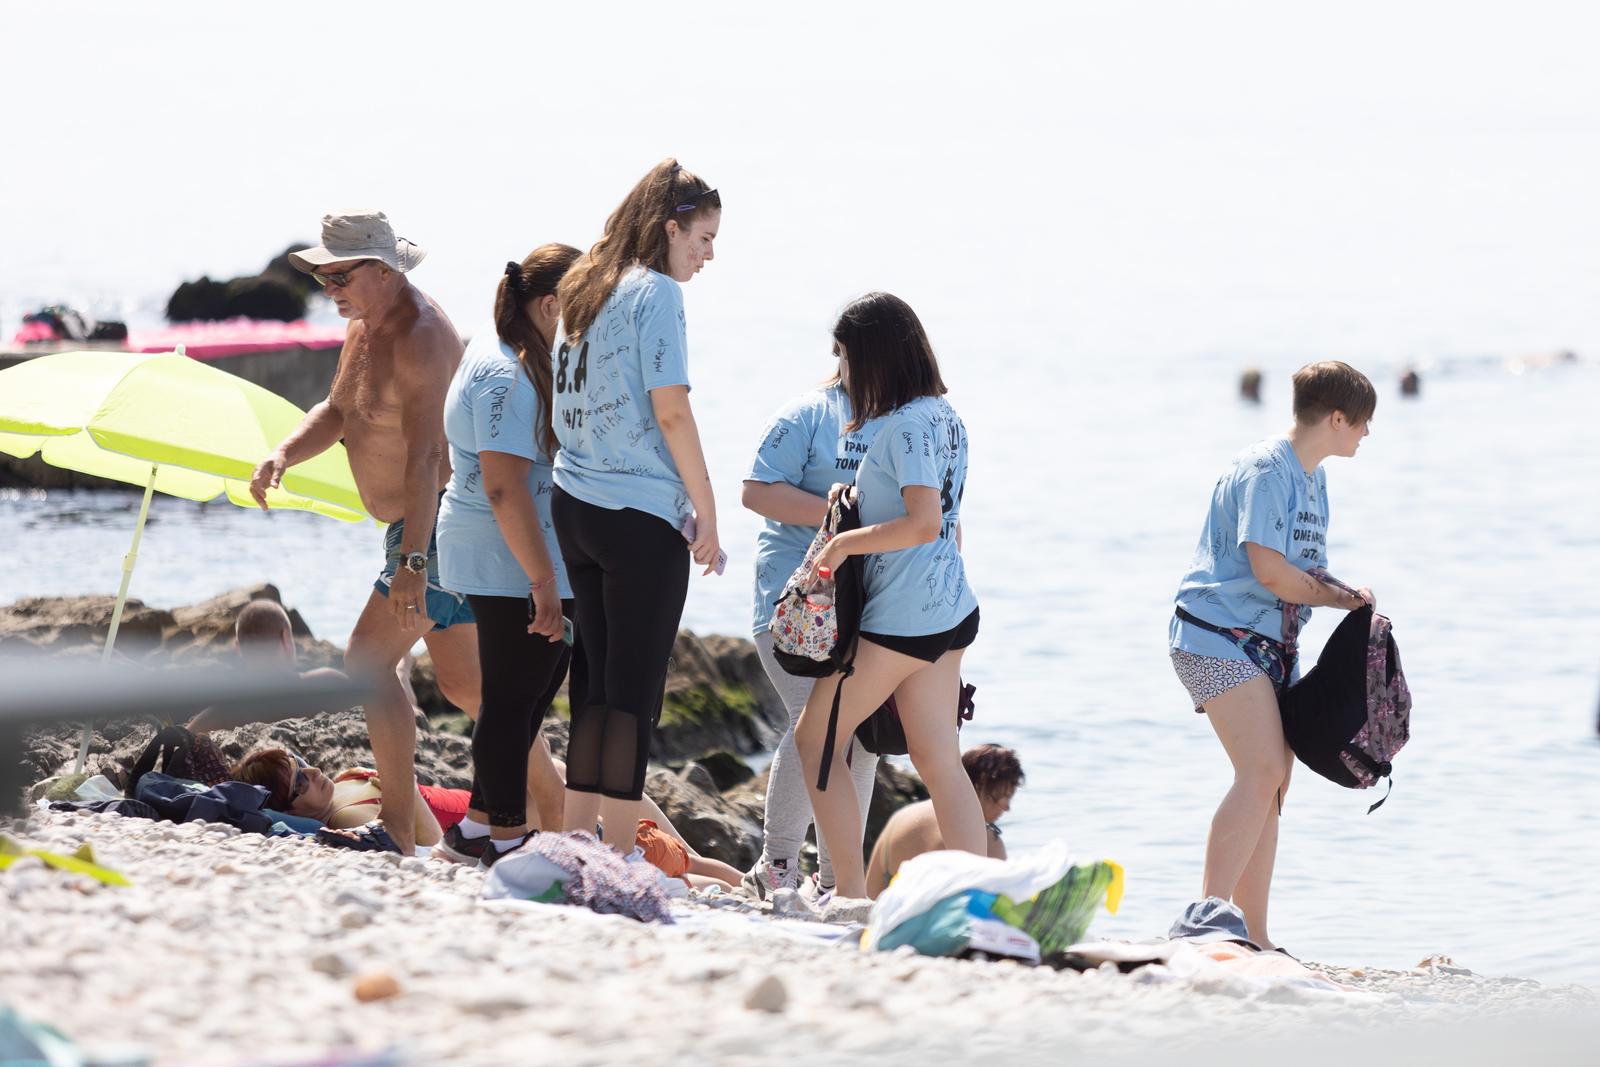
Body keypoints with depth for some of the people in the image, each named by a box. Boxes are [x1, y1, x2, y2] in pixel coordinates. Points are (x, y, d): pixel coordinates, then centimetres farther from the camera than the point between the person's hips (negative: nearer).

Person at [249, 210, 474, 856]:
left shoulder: (419, 338, -22)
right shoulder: (364, 329, 11)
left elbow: (425, 457, -29)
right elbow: (336, 413, 18)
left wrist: (412, 562, -35)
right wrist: (283, 454, -5)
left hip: (444, 522, -10)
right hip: (418, 522, 10)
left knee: (370, 657, -12)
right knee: (462, 682, 11)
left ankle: (399, 826, -10)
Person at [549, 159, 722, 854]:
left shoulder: (584, 293, 14)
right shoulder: (656, 293, -9)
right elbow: (671, 412, -14)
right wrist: (707, 511, -7)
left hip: (574, 505, 8)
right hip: (643, 513, -8)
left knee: (598, 683, 12)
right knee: (636, 691, -5)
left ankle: (576, 842, 12)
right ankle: (622, 856, -4)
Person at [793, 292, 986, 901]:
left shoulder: (906, 425, -17)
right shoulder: (944, 416, 11)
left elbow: (924, 524, -25)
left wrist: (845, 543, -16)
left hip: (900, 620, -9)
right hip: (951, 612, 9)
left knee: (815, 737, 3)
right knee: (939, 761, 8)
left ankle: (851, 891, 1)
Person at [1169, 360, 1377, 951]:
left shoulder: (1313, 476, 17)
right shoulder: (1265, 470, -14)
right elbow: (1269, 570, -20)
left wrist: (1343, 595, -1)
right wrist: (1342, 597, -7)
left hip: (1268, 644, 10)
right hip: (1220, 635, -10)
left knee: (1272, 780, 8)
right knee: (1262, 772, -21)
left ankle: (1252, 934, 13)